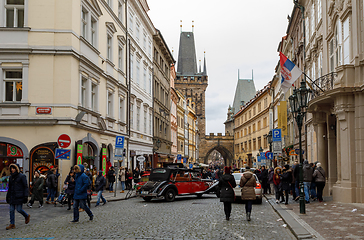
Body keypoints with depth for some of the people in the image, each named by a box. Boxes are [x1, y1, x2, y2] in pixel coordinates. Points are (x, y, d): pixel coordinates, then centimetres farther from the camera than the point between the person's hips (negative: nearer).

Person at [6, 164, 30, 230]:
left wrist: (26, 196, -14)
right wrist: (7, 196, 18)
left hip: (19, 196, -6)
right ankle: (12, 224, 8)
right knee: (11, 210, 2)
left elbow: (26, 187, -8)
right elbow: (10, 187, 20)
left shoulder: (22, 176, -7)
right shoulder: (11, 177, 12)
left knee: (19, 209, -5)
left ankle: (27, 216, 23)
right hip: (12, 196, 6)